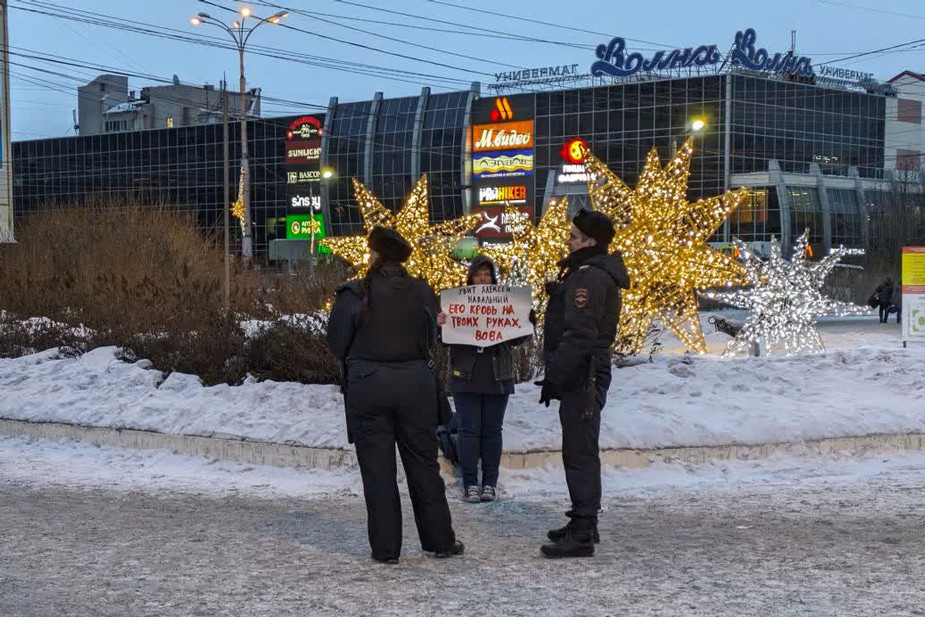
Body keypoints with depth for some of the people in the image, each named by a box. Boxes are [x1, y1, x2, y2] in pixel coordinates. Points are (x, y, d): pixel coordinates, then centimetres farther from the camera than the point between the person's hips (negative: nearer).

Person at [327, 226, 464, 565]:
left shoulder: (354, 294, -11)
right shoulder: (422, 292, -2)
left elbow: (337, 344, -3)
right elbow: (430, 340, 7)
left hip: (368, 386, -2)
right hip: (416, 383, 3)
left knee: (377, 469, 5)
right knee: (423, 464, 13)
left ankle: (385, 547, 8)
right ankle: (440, 540, 20)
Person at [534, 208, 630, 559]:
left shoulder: (588, 277, -17)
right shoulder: (602, 275, 18)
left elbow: (578, 335, -25)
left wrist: (555, 377, -23)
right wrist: (557, 375, 21)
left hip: (581, 377, -11)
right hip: (586, 375, 11)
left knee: (579, 454, -9)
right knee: (580, 452, 18)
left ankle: (582, 534, -8)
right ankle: (583, 524, 27)